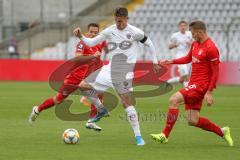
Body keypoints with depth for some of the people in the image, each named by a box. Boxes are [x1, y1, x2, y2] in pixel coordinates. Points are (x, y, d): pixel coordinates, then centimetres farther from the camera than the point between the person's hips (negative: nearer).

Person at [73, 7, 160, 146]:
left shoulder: (135, 32, -8)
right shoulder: (109, 31, 3)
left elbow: (149, 44, 5)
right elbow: (91, 43, 6)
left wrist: (155, 62, 6)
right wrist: (81, 36, -12)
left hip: (124, 71, -5)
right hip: (110, 68, 5)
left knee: (127, 103, -13)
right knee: (83, 85, 1)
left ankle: (138, 136, -8)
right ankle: (102, 110, 20)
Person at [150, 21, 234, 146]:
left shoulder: (211, 48, -15)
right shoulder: (195, 44, 12)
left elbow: (215, 72, -14)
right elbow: (188, 59, 29)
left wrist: (209, 92, -19)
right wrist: (171, 61, 13)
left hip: (201, 85, -9)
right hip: (193, 83, 9)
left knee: (174, 100, -22)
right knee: (193, 121, 5)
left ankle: (165, 135, -19)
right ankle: (222, 132, 22)